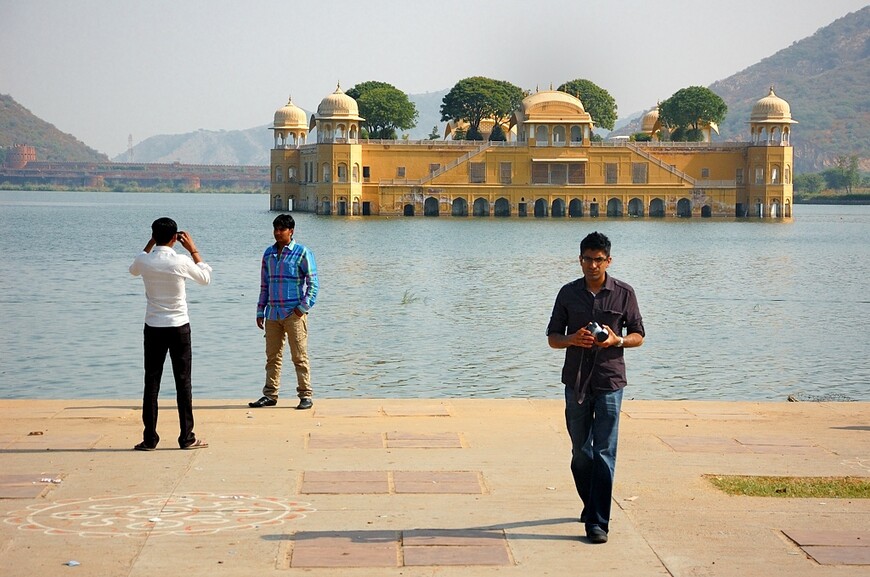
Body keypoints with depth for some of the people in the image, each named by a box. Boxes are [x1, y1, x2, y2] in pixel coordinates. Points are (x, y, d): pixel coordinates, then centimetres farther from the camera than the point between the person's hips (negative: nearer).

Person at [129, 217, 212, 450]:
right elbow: (206, 278, 6)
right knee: (183, 383, 5)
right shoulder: (181, 262, -13)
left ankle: (150, 439, 4)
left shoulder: (144, 261, -6)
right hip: (179, 327, -2)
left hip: (153, 328, 2)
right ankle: (187, 438, 6)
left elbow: (133, 270, 21)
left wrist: (150, 244, 20)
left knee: (151, 383, 5)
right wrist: (193, 250, 10)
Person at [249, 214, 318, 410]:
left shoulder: (302, 253, -3)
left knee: (299, 356, -3)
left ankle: (305, 395, 2)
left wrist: (304, 307, -11)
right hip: (273, 313, 5)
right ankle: (270, 395, 14)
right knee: (272, 356, 8)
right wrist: (260, 312, 13)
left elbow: (313, 282, -4)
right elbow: (264, 284, 17)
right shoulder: (268, 253, 13)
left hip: (294, 313, -5)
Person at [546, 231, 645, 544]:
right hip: (576, 381, 3)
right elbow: (552, 337, 9)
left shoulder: (623, 293, 1)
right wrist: (572, 339, -13)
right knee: (580, 451, 11)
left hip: (609, 381, -3)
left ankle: (597, 522, -8)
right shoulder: (568, 293, 6)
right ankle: (591, 505, 32)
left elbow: (638, 336, 7)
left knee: (604, 452, -7)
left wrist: (616, 340, -14)